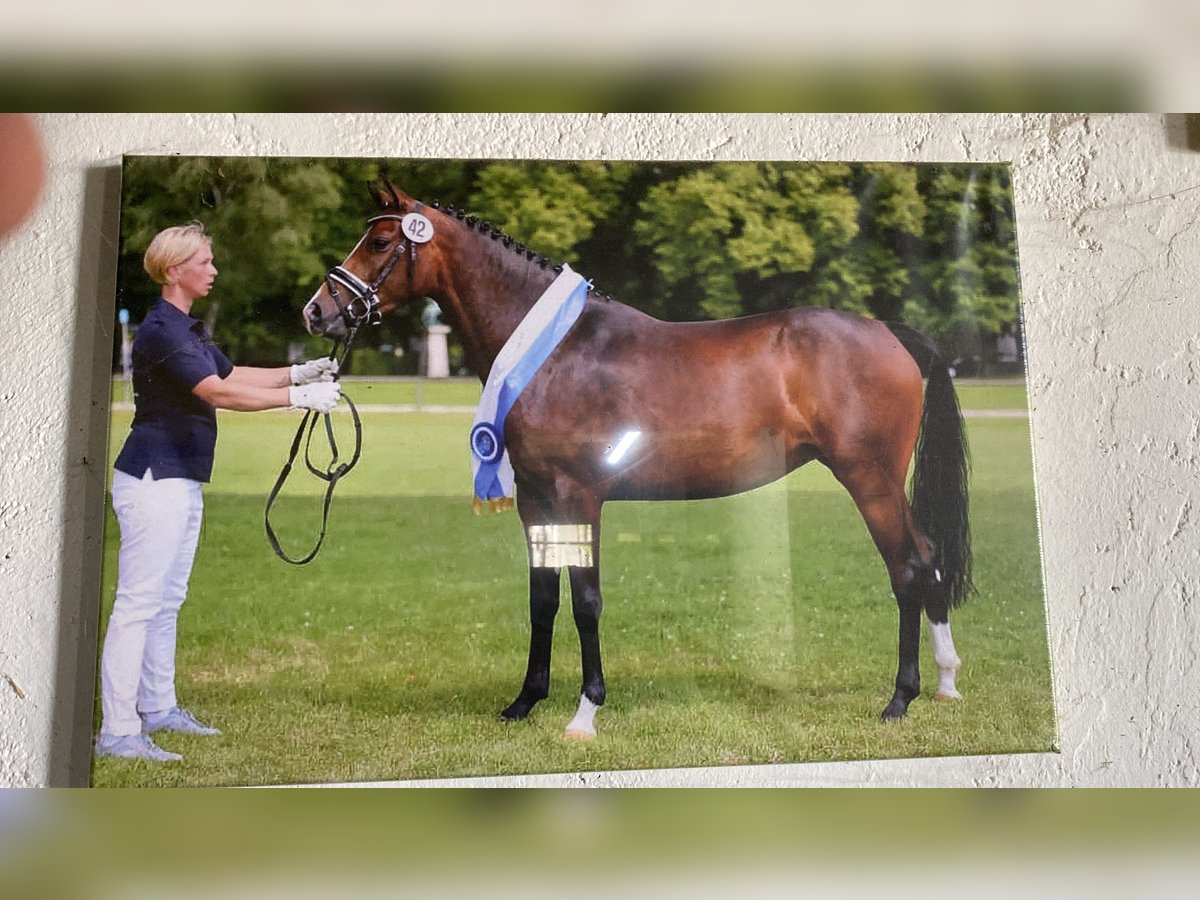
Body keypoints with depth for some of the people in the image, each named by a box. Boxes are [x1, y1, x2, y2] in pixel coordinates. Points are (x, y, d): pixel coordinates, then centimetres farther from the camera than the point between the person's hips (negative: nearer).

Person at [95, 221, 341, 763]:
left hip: (181, 483, 10)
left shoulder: (190, 328, 15)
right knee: (138, 603, -8)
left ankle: (158, 709, 27)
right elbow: (219, 393, -25)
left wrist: (298, 372, 10)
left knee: (167, 600, 16)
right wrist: (299, 398, -25)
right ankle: (117, 733, -2)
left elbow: (231, 375, 21)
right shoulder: (161, 330, -16)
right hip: (152, 479, -10)